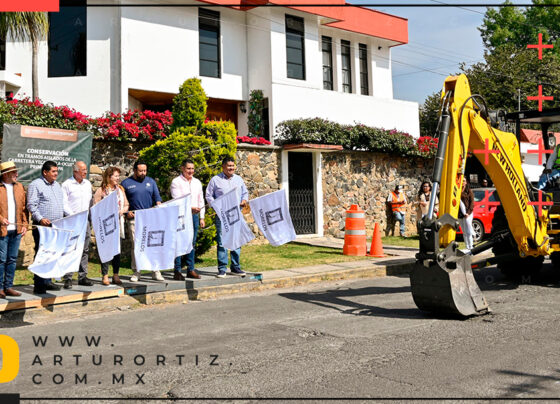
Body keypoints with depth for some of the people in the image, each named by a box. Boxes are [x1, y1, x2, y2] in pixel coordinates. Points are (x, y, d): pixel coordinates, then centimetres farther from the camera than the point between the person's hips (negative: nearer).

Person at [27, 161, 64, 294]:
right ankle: (38, 285, -3)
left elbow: (62, 204, 23)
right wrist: (40, 219, -23)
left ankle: (47, 282, 18)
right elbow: (31, 205, -11)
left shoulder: (57, 185, 18)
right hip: (42, 226, -7)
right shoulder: (36, 185, -4)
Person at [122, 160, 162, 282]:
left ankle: (155, 271, 4)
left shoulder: (151, 182, 13)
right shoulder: (126, 183, 6)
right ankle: (136, 271, 8)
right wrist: (127, 212, -9)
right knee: (136, 245, -1)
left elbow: (157, 197, 12)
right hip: (134, 218, -2)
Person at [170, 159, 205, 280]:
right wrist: (191, 208, -24)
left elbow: (201, 200, 18)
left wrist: (202, 217, 13)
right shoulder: (176, 182, -2)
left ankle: (191, 270, 15)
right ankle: (177, 271, -1)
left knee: (192, 243, 8)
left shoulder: (197, 182, 16)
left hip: (194, 215, 5)